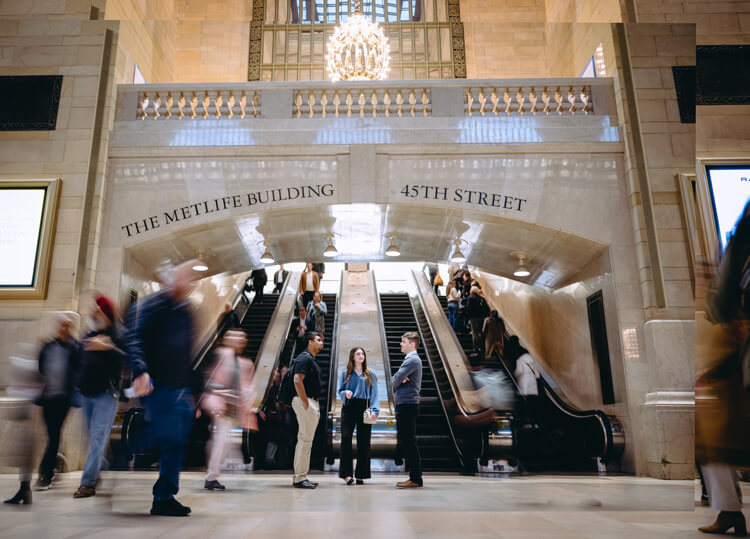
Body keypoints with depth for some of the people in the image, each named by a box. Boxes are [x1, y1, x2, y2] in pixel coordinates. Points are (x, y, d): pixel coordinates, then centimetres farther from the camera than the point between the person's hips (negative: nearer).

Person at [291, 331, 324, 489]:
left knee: (304, 440, 13)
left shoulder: (311, 359, 19)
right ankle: (300, 478, -3)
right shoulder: (304, 358, -12)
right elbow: (297, 380, -22)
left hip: (311, 403, 11)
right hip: (306, 401, -11)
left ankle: (299, 477, 20)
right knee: (305, 440, -8)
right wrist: (306, 403, -21)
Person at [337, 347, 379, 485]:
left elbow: (374, 393, 6)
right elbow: (340, 390, 11)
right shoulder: (345, 373, 12)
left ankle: (361, 474, 9)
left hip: (364, 409, 1)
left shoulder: (370, 375, 12)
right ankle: (346, 473, -7)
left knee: (363, 441, 0)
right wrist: (346, 393, -12)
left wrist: (374, 410, -7)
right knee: (346, 437, -11)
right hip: (349, 408, -1)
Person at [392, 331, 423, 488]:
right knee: (404, 441, 13)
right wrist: (399, 382, -6)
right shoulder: (409, 359, 21)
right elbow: (394, 379, 15)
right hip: (404, 405, 10)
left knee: (409, 442, -6)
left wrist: (396, 382, 4)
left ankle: (416, 479, -1)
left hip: (408, 404, -10)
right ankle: (414, 476, 19)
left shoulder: (413, 360, -12)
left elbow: (396, 379, -17)